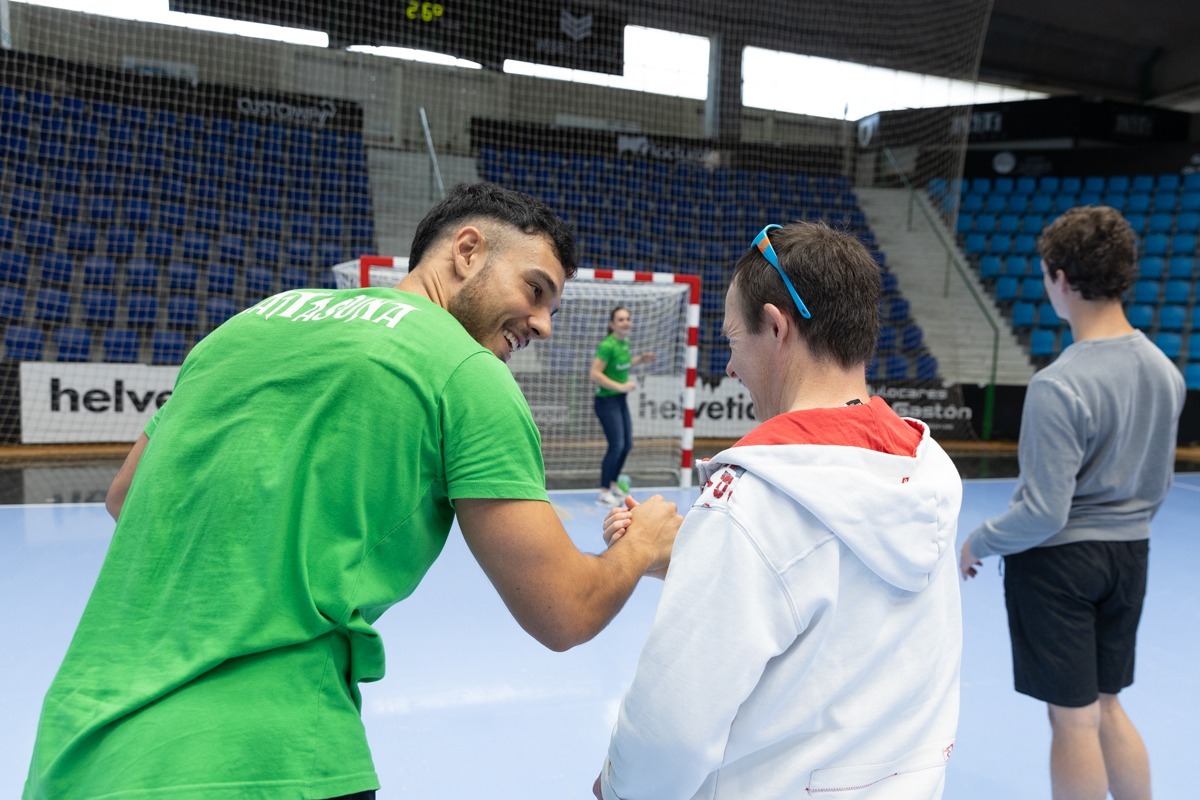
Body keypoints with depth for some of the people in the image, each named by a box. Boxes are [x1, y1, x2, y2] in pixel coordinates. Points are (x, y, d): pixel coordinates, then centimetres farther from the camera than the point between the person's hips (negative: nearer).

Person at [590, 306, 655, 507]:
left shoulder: (625, 343, 6)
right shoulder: (607, 345, -19)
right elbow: (594, 374, -24)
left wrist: (639, 360, 6)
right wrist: (620, 386, -24)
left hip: (621, 400, 9)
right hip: (607, 401, -9)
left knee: (627, 445, 14)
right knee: (616, 445, -10)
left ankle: (613, 482, 33)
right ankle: (604, 492, 3)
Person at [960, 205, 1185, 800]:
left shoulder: (1058, 387, -25)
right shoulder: (1165, 372, -1)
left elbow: (1043, 514, -22)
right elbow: (1159, 484, 11)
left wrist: (978, 543, -6)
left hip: (1058, 558, -7)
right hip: (1130, 553, 7)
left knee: (1074, 721, 8)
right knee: (1106, 708, 22)